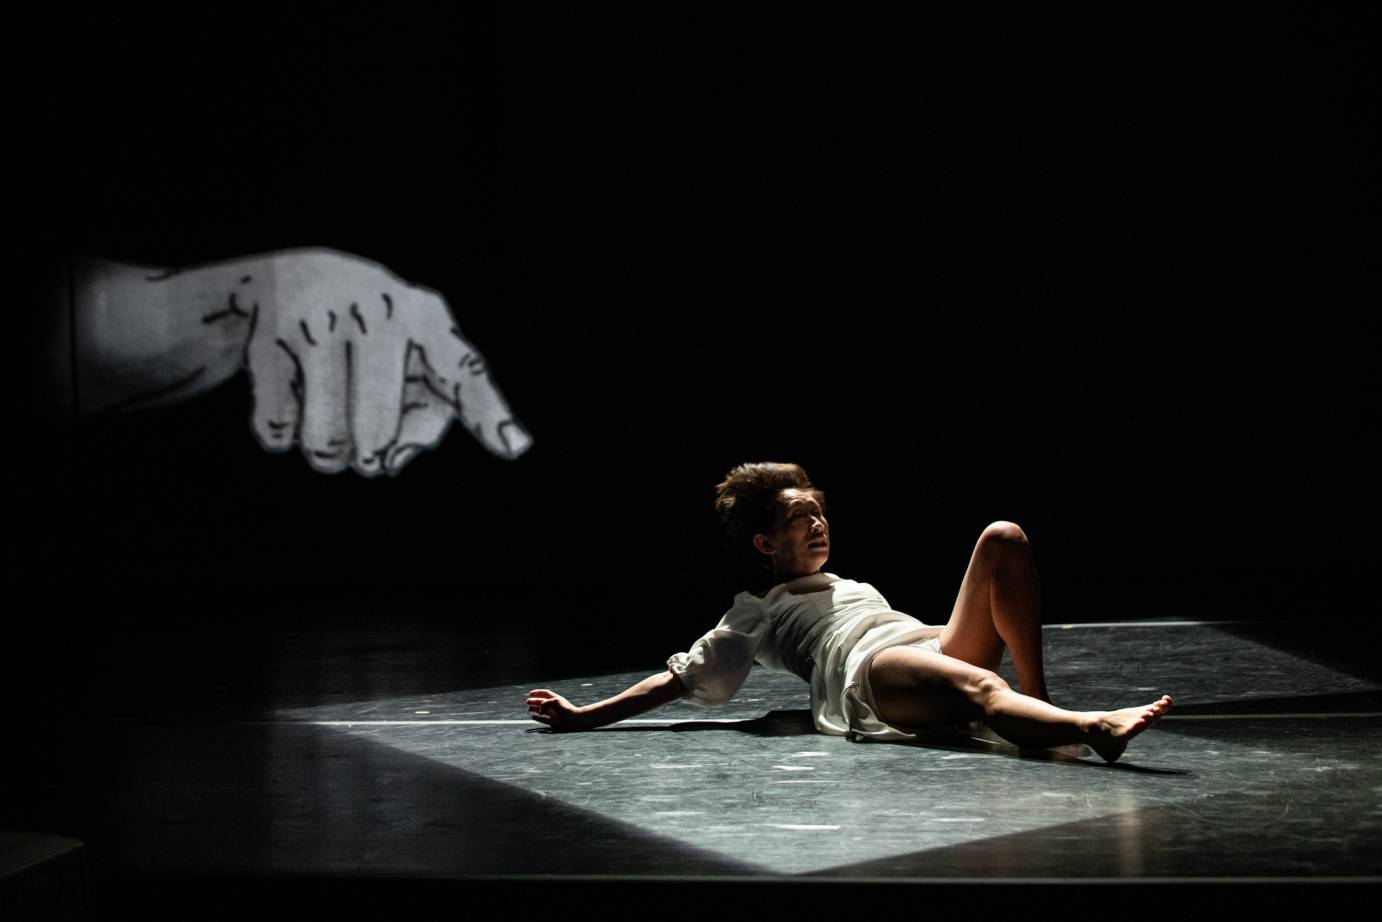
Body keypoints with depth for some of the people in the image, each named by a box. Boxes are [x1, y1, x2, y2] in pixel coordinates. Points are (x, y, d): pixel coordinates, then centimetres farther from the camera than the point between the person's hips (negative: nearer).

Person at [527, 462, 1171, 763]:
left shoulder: (854, 587, 41)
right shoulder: (754, 616, 24)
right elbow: (679, 679, 20)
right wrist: (584, 717, 13)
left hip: (942, 647, 7)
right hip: (870, 673, -7)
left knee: (1003, 538, -13)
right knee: (980, 688, -40)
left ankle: (1037, 699, -23)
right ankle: (1093, 727, -68)